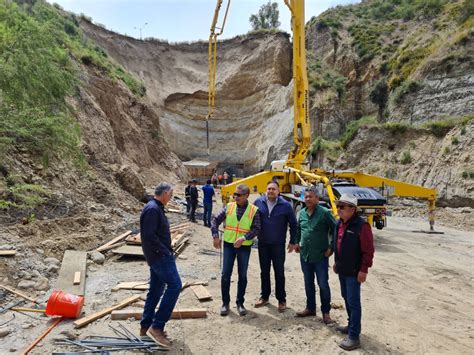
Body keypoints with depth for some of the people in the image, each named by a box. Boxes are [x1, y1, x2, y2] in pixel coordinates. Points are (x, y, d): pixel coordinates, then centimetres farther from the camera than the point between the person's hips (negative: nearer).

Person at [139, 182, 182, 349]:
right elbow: (149, 235, -25)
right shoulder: (153, 209, -19)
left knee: (156, 289, 14)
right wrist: (165, 251, -18)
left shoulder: (156, 208, 13)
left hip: (158, 255, 11)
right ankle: (157, 326, -5)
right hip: (160, 255, -11)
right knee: (174, 285, -10)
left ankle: (145, 326, 24)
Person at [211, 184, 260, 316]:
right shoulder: (229, 207, -1)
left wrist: (244, 238, -25)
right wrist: (215, 236, -8)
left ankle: (240, 303, 26)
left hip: (244, 247, -1)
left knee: (242, 276, 10)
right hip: (229, 245, 1)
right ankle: (225, 302, 19)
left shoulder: (254, 210, -7)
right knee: (225, 274, 4)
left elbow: (256, 229, -11)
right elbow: (215, 220, 3)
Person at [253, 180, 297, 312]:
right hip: (262, 244, 3)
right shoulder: (259, 202, -4)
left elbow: (293, 224, 0)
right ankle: (264, 297, 29)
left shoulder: (285, 205, -9)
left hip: (278, 245, -2)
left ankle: (281, 300, 20)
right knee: (264, 271, 14)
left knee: (279, 272, 5)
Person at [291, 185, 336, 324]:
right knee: (308, 283, 16)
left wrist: (331, 247, -9)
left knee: (323, 284, 3)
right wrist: (296, 242, 11)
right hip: (305, 255, 5)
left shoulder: (324, 213, -13)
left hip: (320, 256, -5)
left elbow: (336, 229, -9)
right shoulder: (302, 213, 4)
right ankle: (310, 308, 32)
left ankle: (326, 312, 19)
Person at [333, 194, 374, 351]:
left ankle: (354, 337, 6)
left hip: (354, 272, -8)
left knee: (353, 302, -2)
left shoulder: (361, 225, -19)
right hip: (342, 270, 8)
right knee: (346, 298, 19)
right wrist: (336, 262, 19)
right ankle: (351, 325, 36)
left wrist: (364, 270, -18)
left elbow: (368, 250, -19)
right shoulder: (339, 223, 7)